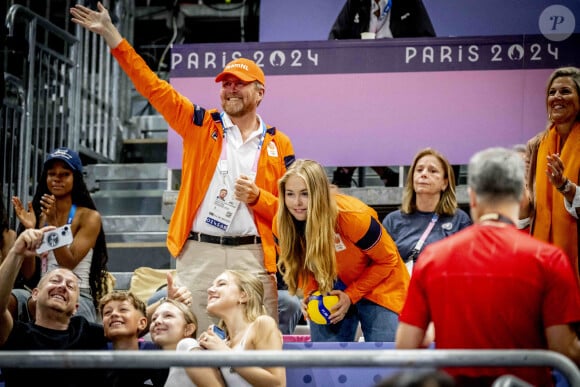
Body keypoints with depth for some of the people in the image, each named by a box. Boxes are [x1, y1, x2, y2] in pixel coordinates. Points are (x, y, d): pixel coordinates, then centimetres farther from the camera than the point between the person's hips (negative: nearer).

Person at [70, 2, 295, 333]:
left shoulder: (279, 144, 8)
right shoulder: (201, 126, 9)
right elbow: (155, 88, 4)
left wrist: (257, 197, -12)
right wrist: (112, 36, -1)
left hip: (252, 256, 0)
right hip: (199, 253, 1)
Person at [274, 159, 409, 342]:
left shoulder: (352, 215, -31)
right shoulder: (282, 224, -18)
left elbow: (387, 260, -17)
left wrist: (351, 296, -22)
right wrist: (309, 295, -16)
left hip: (377, 288, -4)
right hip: (327, 293, 4)